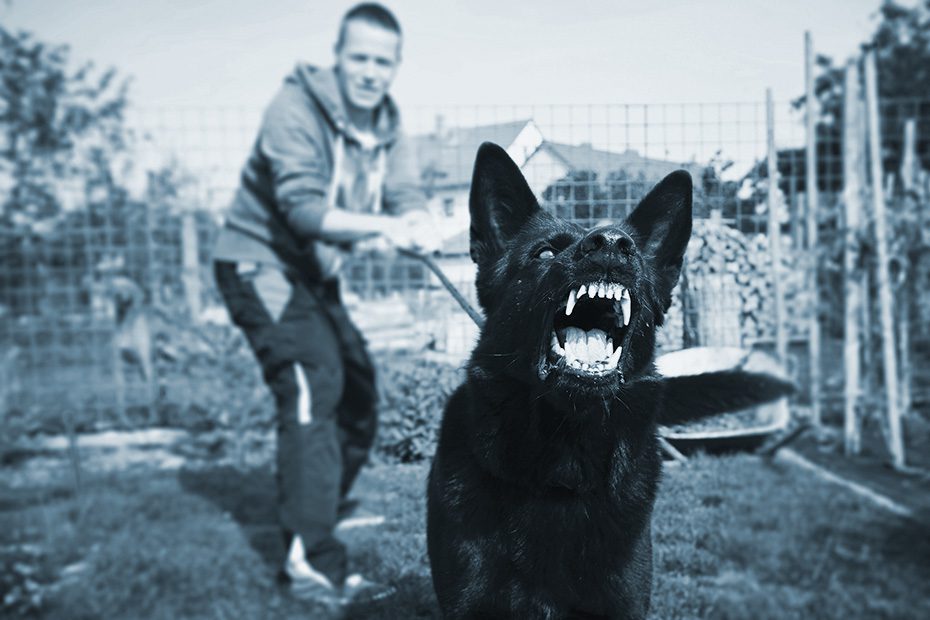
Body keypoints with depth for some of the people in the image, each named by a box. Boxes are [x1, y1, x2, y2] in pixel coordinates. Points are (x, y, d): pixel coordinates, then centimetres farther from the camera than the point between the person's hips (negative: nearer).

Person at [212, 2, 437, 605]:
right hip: (260, 264, -8)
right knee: (312, 385, -23)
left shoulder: (387, 123, 3)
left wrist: (417, 225, -31)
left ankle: (323, 511, 29)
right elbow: (304, 208, -30)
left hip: (314, 272, 8)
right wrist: (381, 227, -45)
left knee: (357, 388, 10)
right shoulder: (296, 107, -20)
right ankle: (312, 560, -22)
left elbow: (406, 195, -8)